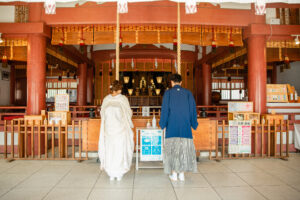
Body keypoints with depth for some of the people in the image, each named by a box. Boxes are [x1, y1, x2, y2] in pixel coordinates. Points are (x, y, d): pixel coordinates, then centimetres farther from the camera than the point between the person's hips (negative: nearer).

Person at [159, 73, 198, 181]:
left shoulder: (168, 93, -2)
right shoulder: (188, 93, 3)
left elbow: (165, 110, -4)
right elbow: (193, 109, 2)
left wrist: (162, 124, 6)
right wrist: (194, 124, 11)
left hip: (172, 125, -1)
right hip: (185, 125, 1)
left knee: (172, 147, 6)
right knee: (184, 147, 8)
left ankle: (174, 174, 9)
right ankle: (182, 174, 10)